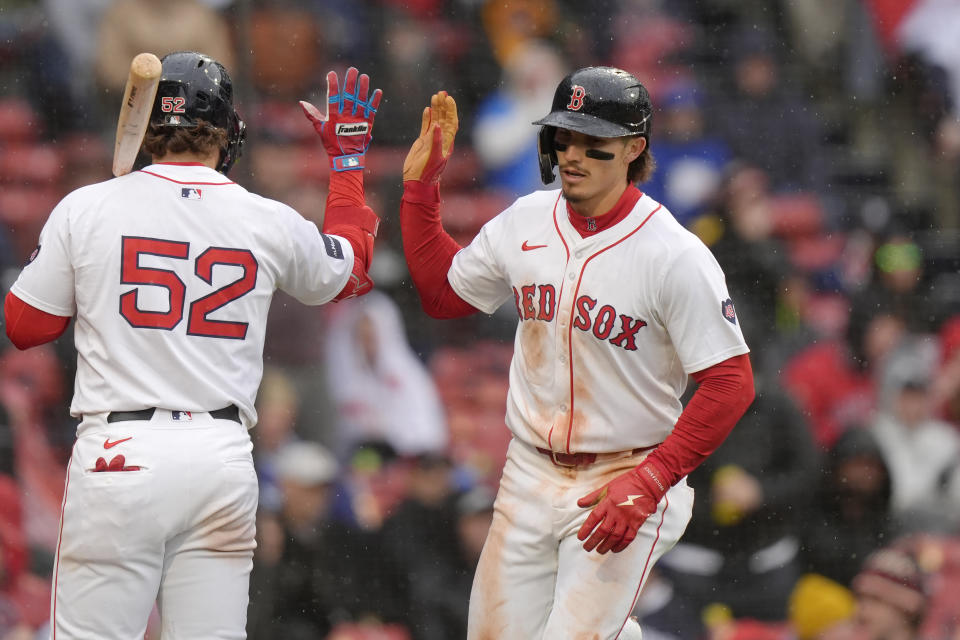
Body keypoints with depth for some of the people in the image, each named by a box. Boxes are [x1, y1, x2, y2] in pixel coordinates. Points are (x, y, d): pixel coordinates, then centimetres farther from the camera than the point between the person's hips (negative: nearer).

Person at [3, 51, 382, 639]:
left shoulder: (86, 209, -1)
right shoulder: (272, 223, 4)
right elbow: (351, 271, 25)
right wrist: (348, 156, 36)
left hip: (118, 455, -2)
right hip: (223, 458, 2)